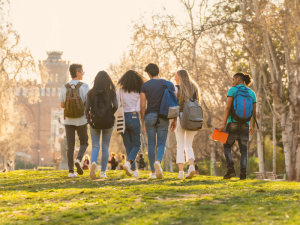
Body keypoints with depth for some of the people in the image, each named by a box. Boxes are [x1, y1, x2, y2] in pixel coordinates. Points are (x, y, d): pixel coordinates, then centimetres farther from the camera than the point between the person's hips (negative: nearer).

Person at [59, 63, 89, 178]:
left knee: (70, 146, 5)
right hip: (81, 120, -3)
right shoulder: (84, 86, -9)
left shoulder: (64, 87, 1)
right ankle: (79, 159, -13)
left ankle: (71, 171, -1)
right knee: (84, 142, 14)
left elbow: (62, 105, 4)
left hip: (69, 120, 3)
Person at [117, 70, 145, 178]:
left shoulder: (119, 91, 1)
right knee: (136, 145, 8)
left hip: (122, 118, 3)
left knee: (128, 146, 11)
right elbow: (138, 108, -7)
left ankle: (134, 170, 10)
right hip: (133, 118, -3)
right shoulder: (138, 92, -4)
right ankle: (128, 163, -17)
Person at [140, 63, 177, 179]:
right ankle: (158, 161, -28)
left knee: (151, 144, 8)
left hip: (149, 117, 0)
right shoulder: (169, 85, 2)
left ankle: (153, 172, 9)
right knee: (161, 144, 3)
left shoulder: (145, 86, -1)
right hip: (163, 117, 0)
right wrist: (175, 120, 5)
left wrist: (142, 121, 5)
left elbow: (142, 105, -3)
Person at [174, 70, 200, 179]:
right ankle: (191, 166, -12)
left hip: (180, 117, -4)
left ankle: (181, 171, -6)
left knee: (180, 146, 2)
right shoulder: (194, 88, 10)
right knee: (188, 146, 12)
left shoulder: (176, 88, -3)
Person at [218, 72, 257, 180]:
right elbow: (254, 112, 8)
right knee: (244, 149, 7)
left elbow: (228, 108, -11)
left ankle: (231, 169, -7)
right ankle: (243, 172, -5)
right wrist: (253, 126, 20)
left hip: (233, 123, -3)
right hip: (245, 124, 3)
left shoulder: (233, 90, -3)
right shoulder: (252, 93, 9)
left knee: (227, 146, 11)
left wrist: (223, 124, -13)